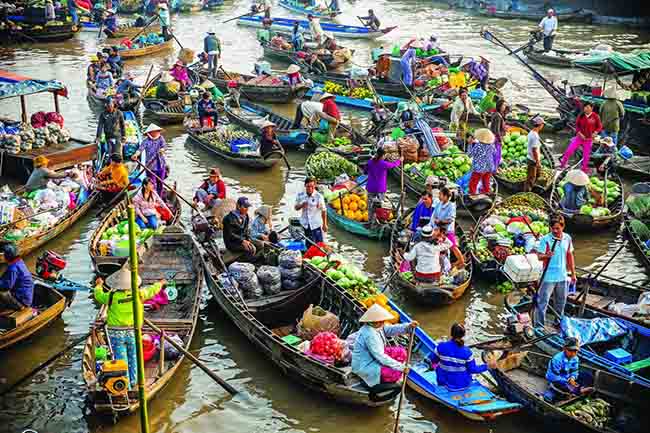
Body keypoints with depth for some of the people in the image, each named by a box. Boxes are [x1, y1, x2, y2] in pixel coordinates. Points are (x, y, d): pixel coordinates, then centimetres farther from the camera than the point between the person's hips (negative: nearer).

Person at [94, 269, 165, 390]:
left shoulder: (112, 296, -15)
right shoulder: (138, 294, -11)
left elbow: (99, 296, 6)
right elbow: (151, 290, 8)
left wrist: (99, 285, 26)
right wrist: (159, 284, 29)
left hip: (116, 334, -2)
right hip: (132, 332, 2)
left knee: (121, 360, 6)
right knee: (133, 357, 21)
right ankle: (133, 382, 34)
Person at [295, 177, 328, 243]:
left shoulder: (319, 196, -11)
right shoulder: (300, 195, -2)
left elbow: (323, 211, -6)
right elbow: (296, 208, 8)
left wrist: (324, 224, -4)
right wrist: (301, 205, -15)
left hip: (316, 225, -3)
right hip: (305, 225, 3)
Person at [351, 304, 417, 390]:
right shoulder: (369, 335, -31)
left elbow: (391, 329, 0)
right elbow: (380, 357, -30)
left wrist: (409, 326, -18)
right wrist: (401, 367, -25)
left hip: (373, 359, 10)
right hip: (365, 367, -10)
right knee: (397, 373, -19)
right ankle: (375, 388, -1)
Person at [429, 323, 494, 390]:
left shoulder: (441, 347, -22)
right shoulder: (467, 352, -23)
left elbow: (433, 360, -3)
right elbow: (473, 369, -12)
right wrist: (488, 366, -3)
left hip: (446, 383, 0)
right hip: (464, 384, 0)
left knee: (437, 366, 31)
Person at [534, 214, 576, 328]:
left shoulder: (567, 238, 1)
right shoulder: (545, 239, -13)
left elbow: (570, 256, 11)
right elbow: (539, 256, -16)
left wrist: (573, 273, 14)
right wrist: (546, 256, -39)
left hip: (563, 276, 5)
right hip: (548, 277, -5)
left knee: (561, 301, 19)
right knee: (542, 301, -4)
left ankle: (559, 322, 37)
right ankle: (539, 326, 2)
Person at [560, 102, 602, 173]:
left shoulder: (595, 117, -9)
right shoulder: (581, 116, -4)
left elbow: (599, 127, 0)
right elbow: (577, 125, 5)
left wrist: (595, 133, -17)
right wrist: (579, 133, -10)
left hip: (589, 139, -1)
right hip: (579, 137, 1)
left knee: (586, 154, 8)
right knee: (569, 150, -6)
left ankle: (585, 168, 24)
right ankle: (563, 163, 7)